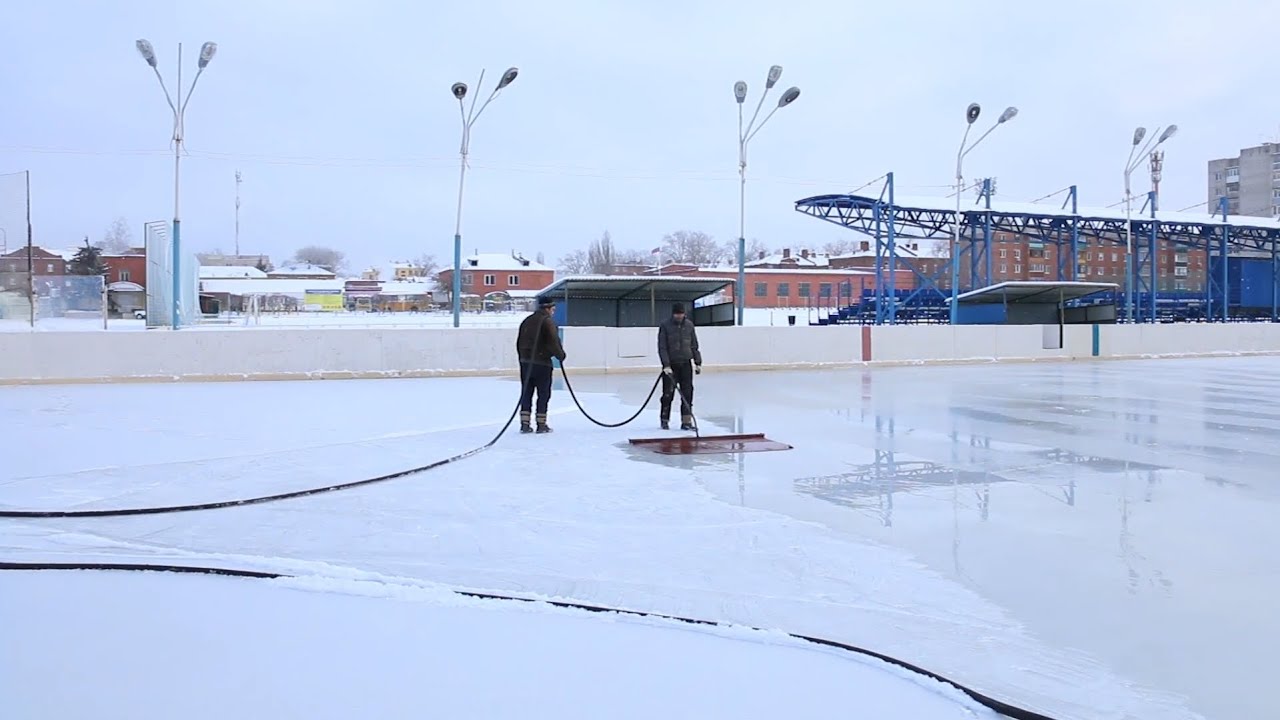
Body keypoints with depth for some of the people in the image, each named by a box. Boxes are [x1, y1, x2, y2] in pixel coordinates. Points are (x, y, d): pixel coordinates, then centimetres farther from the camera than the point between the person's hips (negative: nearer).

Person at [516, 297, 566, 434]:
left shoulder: (527, 321, 13)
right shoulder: (548, 321, -11)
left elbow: (519, 342, 16)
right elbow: (553, 342, -18)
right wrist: (561, 355, -2)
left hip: (526, 362, 7)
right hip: (542, 363, -7)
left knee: (526, 393, 10)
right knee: (543, 394, 3)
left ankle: (525, 424, 9)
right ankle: (541, 424, 5)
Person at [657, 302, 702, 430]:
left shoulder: (689, 324, 5)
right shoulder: (665, 325, -6)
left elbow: (694, 345, 11)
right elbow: (662, 347, -10)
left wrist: (698, 362, 7)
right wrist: (666, 365, -17)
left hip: (686, 364, 3)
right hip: (671, 365, -3)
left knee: (687, 394, -1)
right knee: (668, 394, 0)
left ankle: (686, 421, 2)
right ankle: (664, 420, 15)